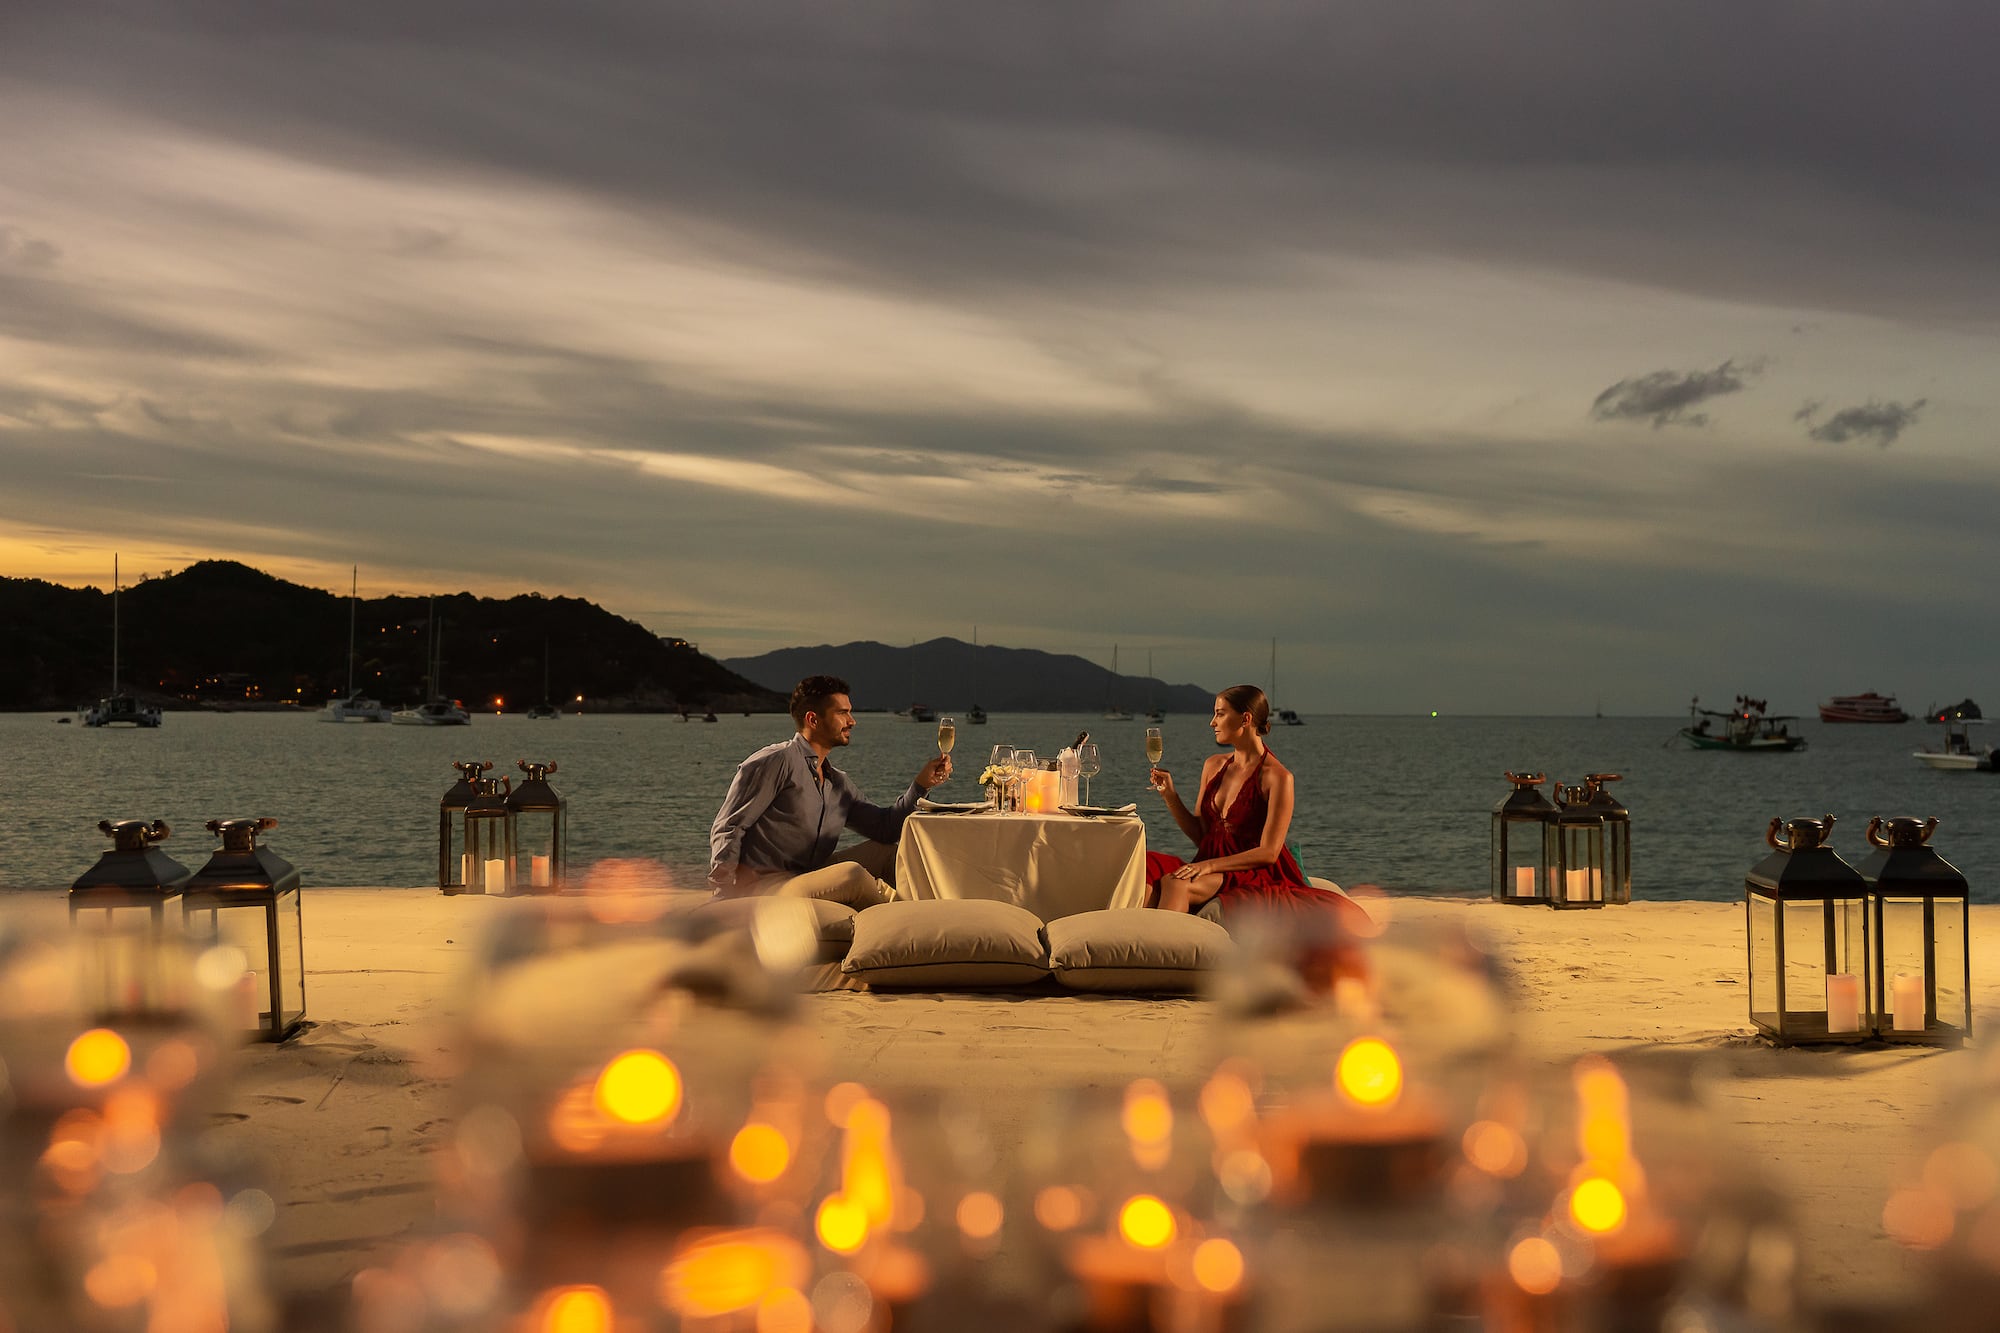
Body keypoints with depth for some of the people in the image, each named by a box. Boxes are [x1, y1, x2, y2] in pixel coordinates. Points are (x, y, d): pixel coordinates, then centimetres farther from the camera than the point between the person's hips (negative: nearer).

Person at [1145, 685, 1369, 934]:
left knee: (1174, 884, -33)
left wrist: (1210, 865, -20)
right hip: (1211, 866, 6)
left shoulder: (1277, 777, -9)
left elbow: (1268, 852, -13)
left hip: (1256, 875, -6)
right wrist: (1169, 794, 2)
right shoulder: (1214, 765, 13)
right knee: (1149, 871, -24)